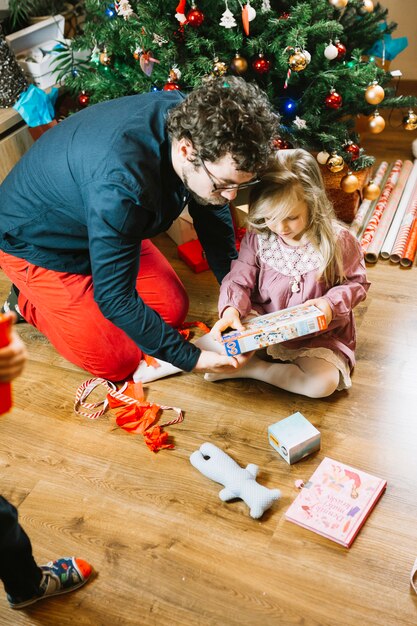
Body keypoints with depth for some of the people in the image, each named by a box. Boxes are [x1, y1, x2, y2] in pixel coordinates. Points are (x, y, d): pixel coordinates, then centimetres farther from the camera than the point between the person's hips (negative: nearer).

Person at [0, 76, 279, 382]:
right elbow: (115, 298, -32)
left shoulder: (192, 119, -20)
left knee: (173, 310, 5)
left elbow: (212, 212, -3)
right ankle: (27, 300, 15)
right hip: (38, 242, -7)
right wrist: (190, 359, -27)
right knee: (118, 363, -5)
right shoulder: (120, 186, -44)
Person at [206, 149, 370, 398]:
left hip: (317, 334, 0)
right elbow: (239, 279, -8)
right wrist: (231, 309, -30)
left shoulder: (337, 240, -16)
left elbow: (356, 283, -4)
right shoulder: (257, 238, -10)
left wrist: (331, 303, -24)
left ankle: (251, 368, -11)